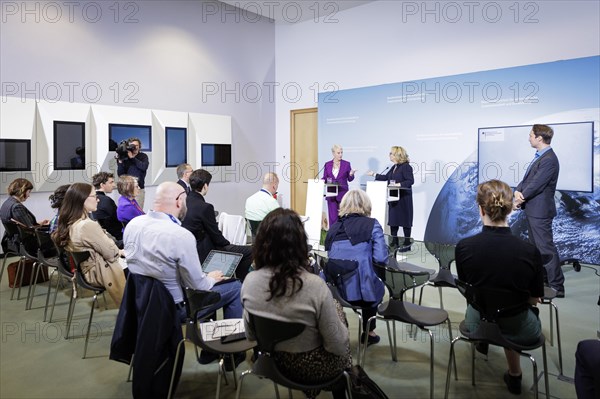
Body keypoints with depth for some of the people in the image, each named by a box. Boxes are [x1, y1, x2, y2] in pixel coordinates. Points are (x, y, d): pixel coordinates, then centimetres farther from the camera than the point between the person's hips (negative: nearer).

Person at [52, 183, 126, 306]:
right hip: (101, 273, -8)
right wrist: (120, 252, 0)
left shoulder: (68, 223, 0)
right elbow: (111, 253, -19)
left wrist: (117, 250, 1)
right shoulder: (88, 225, -28)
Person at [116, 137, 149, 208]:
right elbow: (120, 174, -1)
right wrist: (120, 162, -13)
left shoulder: (143, 156, 5)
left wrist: (132, 158, -16)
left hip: (139, 189, 0)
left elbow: (144, 167, -15)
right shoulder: (124, 158, 3)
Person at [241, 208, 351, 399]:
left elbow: (251, 335, -1)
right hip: (313, 368, -4)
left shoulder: (249, 282, -16)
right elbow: (338, 346, -20)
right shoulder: (314, 285, -31)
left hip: (272, 363, 5)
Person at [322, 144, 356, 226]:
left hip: (342, 193, -1)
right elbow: (324, 178, 10)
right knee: (332, 216, 1)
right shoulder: (327, 164, 7)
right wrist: (325, 181, -11)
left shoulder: (346, 164, 4)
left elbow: (350, 179, 7)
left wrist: (351, 174, -14)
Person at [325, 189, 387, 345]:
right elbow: (381, 259, -8)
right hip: (360, 291, -3)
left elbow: (330, 256, 12)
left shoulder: (334, 226, 11)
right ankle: (368, 332, 44)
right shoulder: (372, 224, 1)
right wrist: (368, 260, 13)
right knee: (378, 285, 32)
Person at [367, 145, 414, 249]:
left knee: (405, 220, -1)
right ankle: (394, 242, 21)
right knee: (393, 219, 11)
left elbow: (410, 181, -19)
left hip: (403, 198, -8)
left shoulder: (406, 166, -12)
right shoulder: (394, 167, 14)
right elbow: (386, 177, 21)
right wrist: (374, 174, 22)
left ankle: (407, 243, 8)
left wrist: (399, 184, -26)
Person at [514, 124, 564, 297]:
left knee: (546, 248, -6)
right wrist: (518, 191, -6)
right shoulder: (539, 157, 13)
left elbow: (536, 184, -21)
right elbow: (527, 178, 11)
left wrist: (521, 198, -9)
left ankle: (557, 286, 2)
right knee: (535, 246, 19)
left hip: (540, 211, -11)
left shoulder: (549, 159, -19)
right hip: (532, 210, 11)